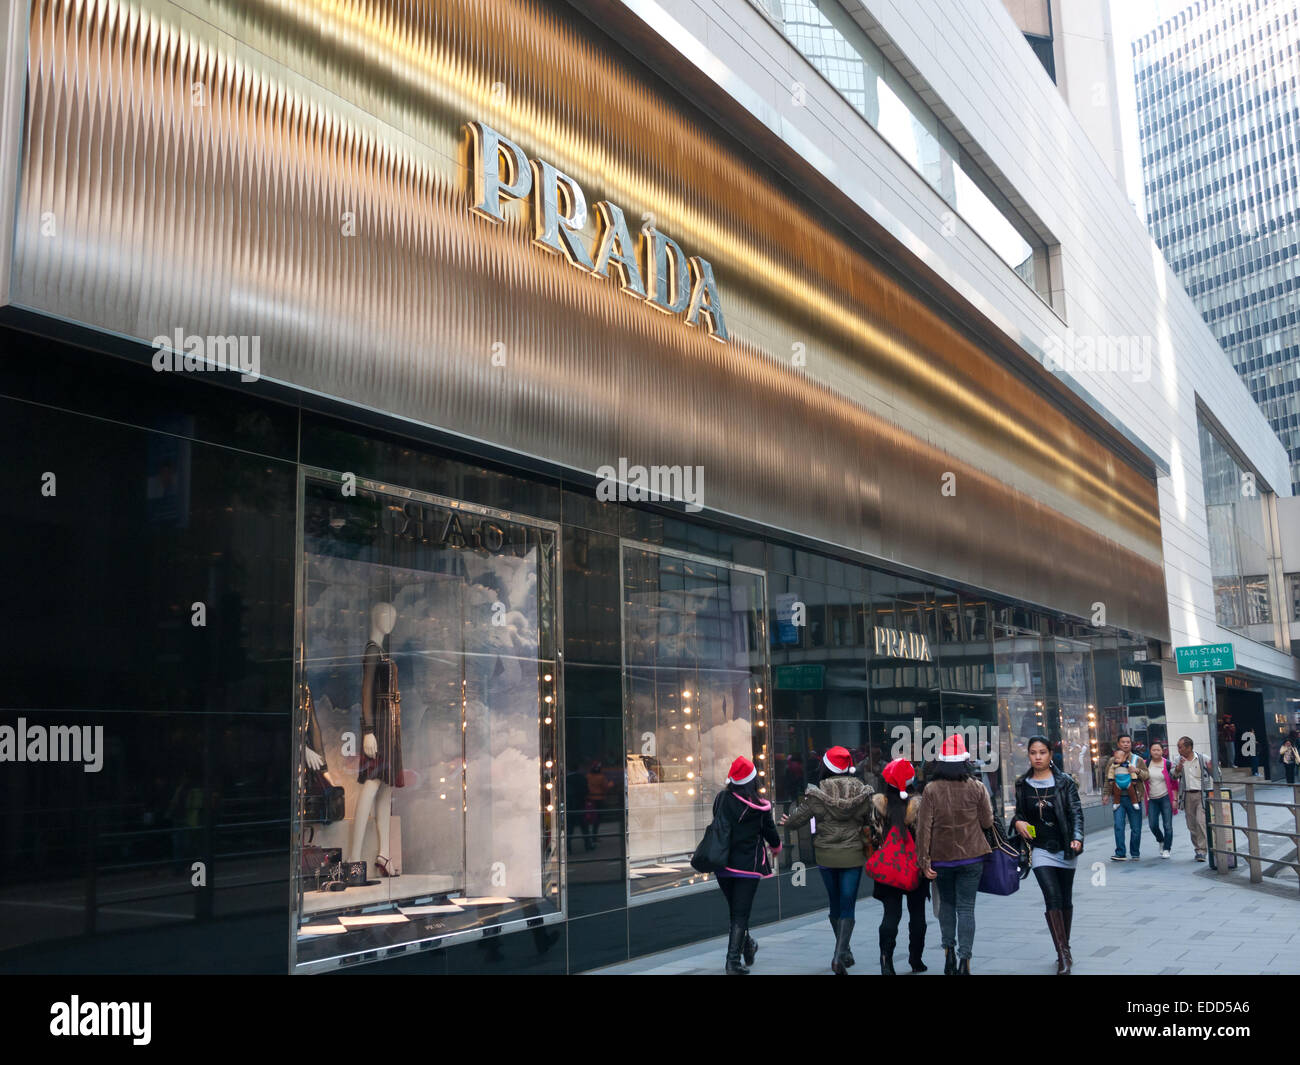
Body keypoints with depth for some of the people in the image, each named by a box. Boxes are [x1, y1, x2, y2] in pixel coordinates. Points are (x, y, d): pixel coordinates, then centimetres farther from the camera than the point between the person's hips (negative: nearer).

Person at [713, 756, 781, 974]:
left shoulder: (722, 798, -4)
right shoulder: (760, 807, -10)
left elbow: (717, 825, 7)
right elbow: (771, 833, 4)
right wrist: (776, 846, 26)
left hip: (723, 865, 3)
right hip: (748, 866, -3)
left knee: (735, 911, 20)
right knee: (740, 915, 1)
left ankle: (747, 947, 38)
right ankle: (733, 961, -4)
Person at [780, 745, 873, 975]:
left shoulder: (818, 793, -9)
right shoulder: (863, 793, -6)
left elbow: (797, 818, -3)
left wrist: (787, 821, 19)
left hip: (826, 856, 1)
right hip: (853, 855, 0)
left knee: (835, 904, 17)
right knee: (847, 906, 2)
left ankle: (843, 951, 31)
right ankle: (839, 955, -12)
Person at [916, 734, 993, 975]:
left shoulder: (931, 789, -8)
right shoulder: (976, 788, -6)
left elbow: (924, 827, -8)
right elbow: (987, 822, 0)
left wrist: (924, 861, -4)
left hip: (941, 857, 0)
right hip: (971, 856, 0)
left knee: (946, 903, 19)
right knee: (966, 907, 3)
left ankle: (949, 950, 12)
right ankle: (964, 960, -3)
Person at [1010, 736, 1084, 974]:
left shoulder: (1064, 781, -3)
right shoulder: (1022, 784, 4)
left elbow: (1076, 812, -7)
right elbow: (1019, 812, 15)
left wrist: (1077, 838, -21)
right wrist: (1017, 822, -8)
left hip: (1065, 848, 0)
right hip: (1040, 849, 0)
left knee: (1066, 899, 12)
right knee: (1052, 898, -13)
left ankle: (1064, 950, 29)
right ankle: (1064, 955, -12)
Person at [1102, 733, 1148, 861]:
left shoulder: (1137, 760, 9)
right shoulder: (1112, 762, 11)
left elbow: (1147, 775, 4)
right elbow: (1108, 779, 14)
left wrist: (1137, 771, -15)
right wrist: (1106, 794, 6)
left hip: (1133, 797, 0)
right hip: (1118, 797, 0)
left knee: (1136, 828, 3)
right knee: (1118, 826, -9)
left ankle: (1135, 854, 15)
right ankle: (1120, 854, -6)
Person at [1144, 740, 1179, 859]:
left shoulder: (1168, 764, -2)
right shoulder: (1146, 764, 4)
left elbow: (1174, 783, 0)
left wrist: (1175, 799, -4)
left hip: (1166, 798, -2)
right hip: (1152, 800, 2)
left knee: (1167, 825, -3)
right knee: (1153, 825, -1)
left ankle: (1166, 849, 8)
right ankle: (1161, 841, 27)